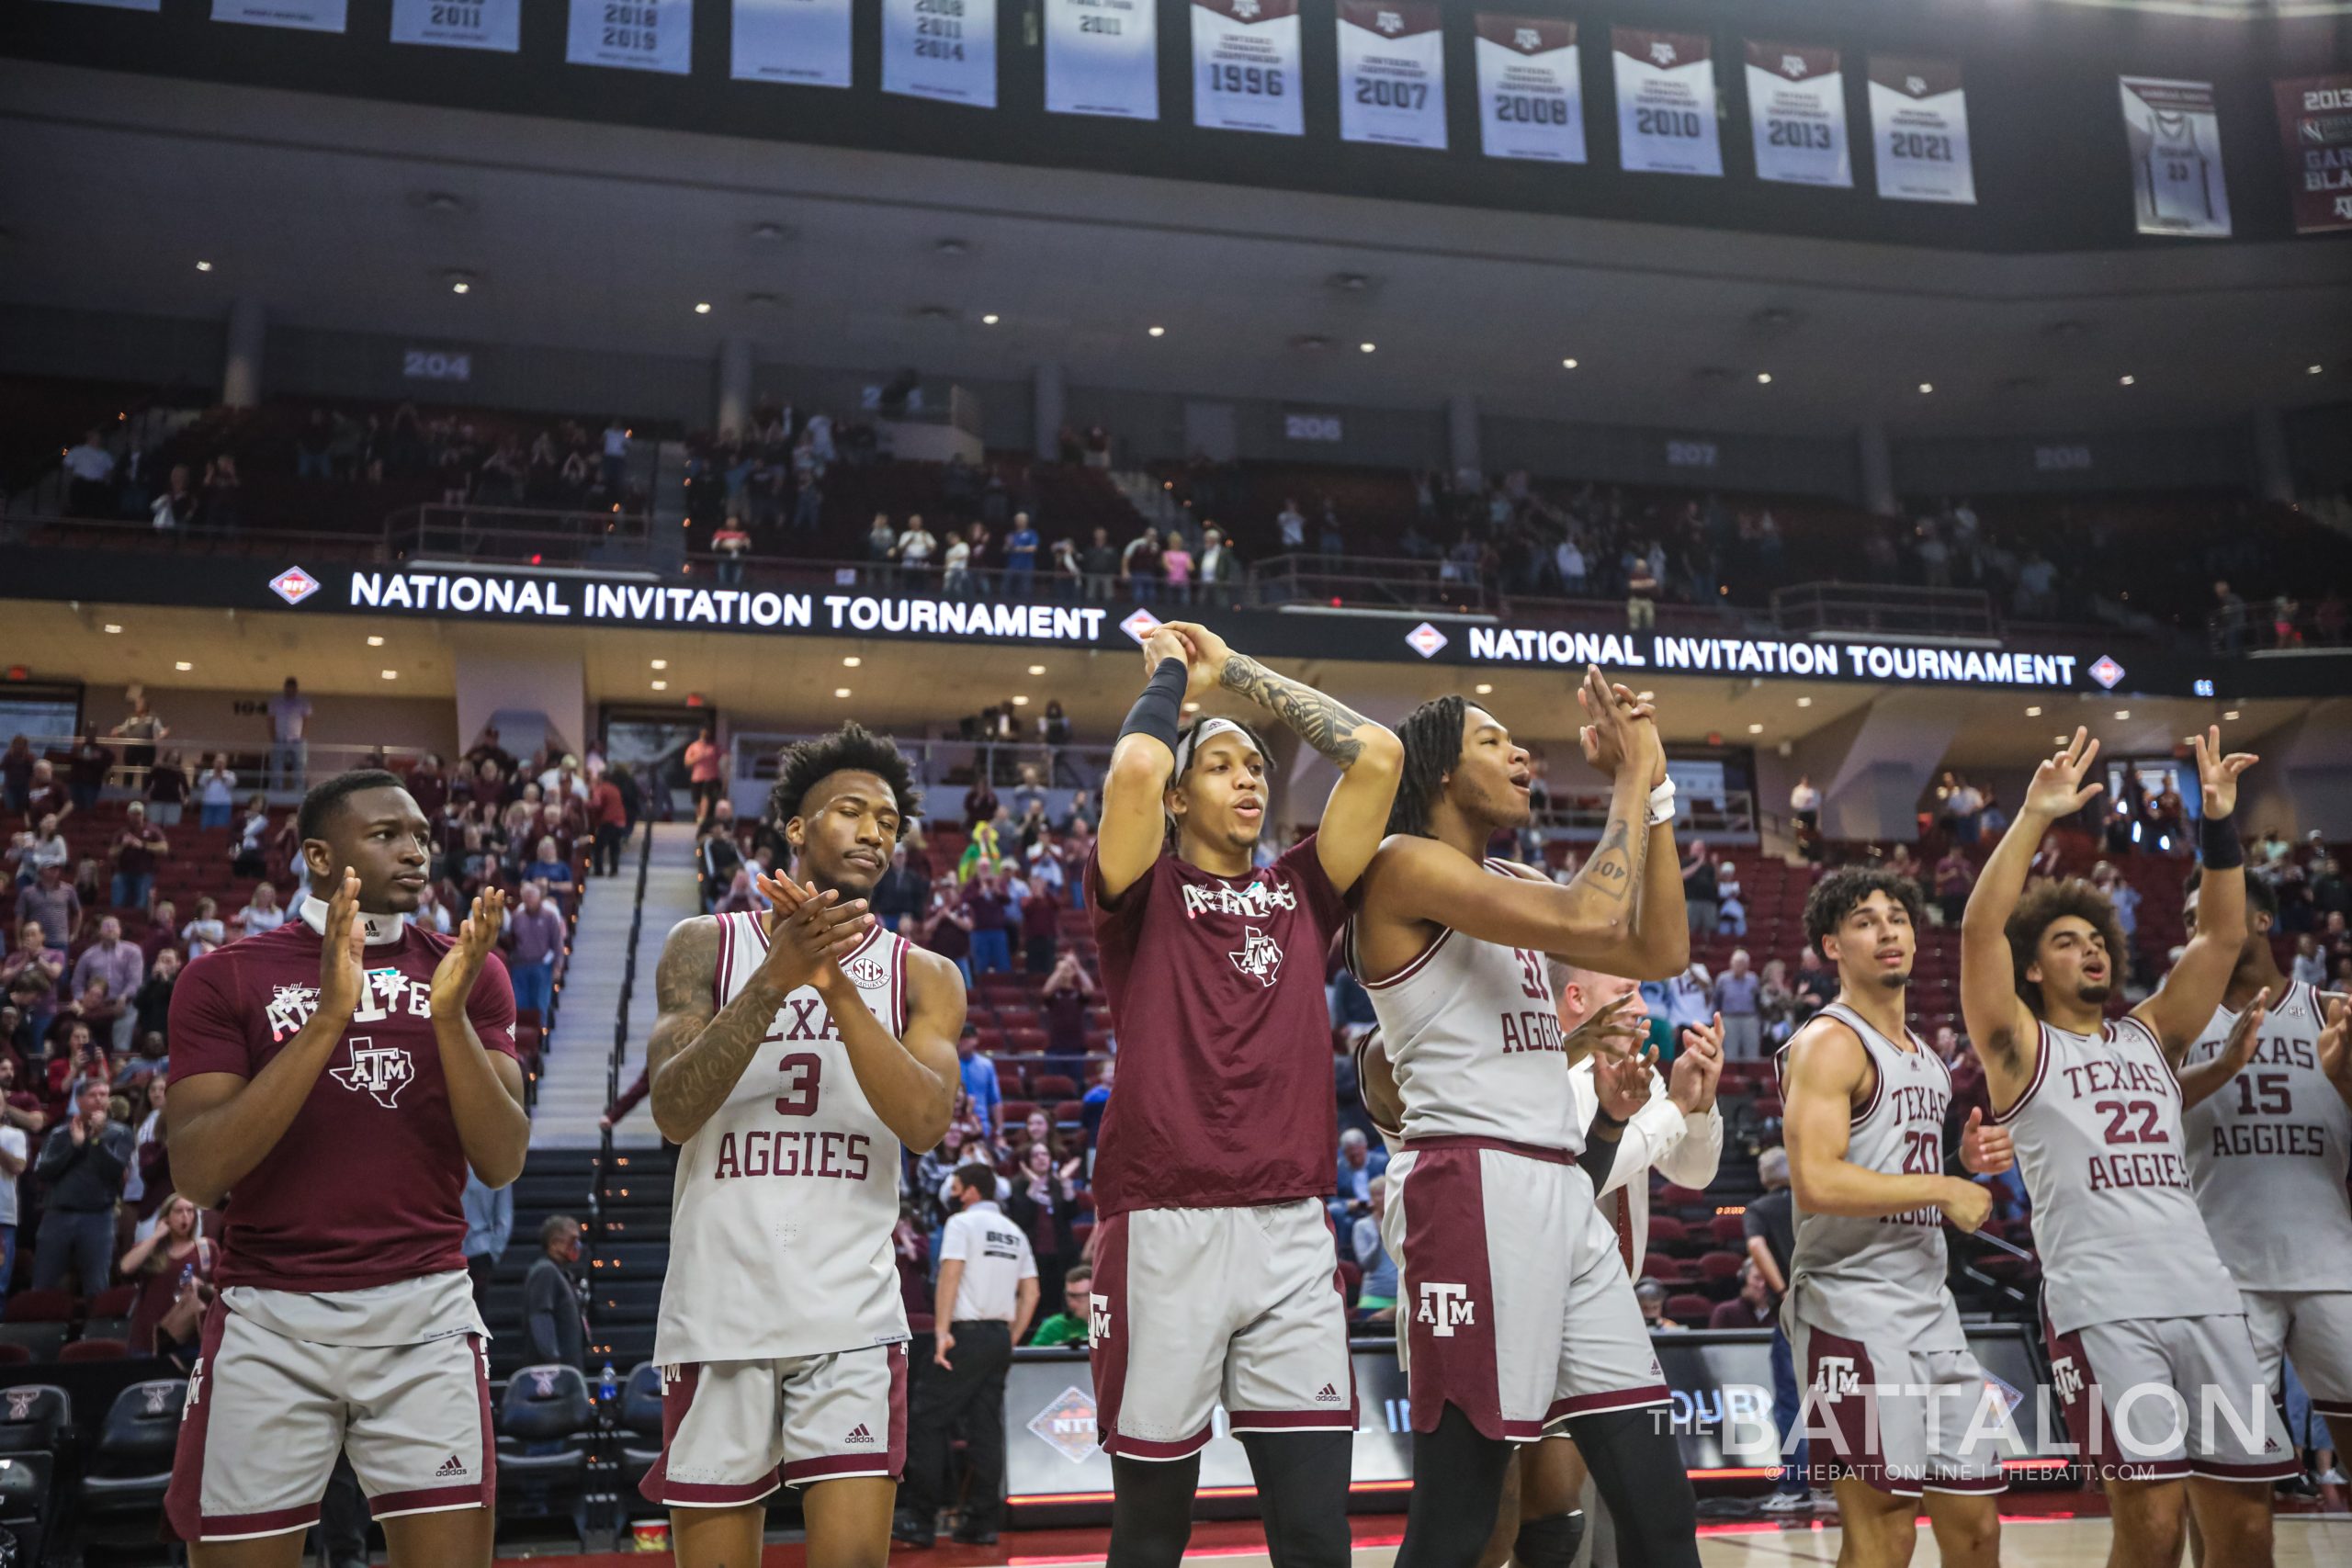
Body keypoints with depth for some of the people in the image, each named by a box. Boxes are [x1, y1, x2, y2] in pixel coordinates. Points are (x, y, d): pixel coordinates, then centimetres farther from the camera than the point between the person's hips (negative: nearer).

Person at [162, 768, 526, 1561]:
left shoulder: (466, 969, 6)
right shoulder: (224, 979, 1)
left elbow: (503, 1162, -2)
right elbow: (197, 1174, -11)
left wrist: (449, 1013, -16)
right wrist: (328, 1016, -19)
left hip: (427, 1314, 1)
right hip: (270, 1318, -1)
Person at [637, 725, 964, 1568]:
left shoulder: (923, 975, 6)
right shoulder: (707, 944, 5)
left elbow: (924, 1120, -10)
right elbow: (674, 1112, -8)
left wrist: (835, 984, -21)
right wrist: (777, 976, -19)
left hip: (853, 1315, 0)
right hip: (717, 1309, 0)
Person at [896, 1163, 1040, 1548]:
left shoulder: (962, 1222, -3)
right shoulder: (1014, 1232, 16)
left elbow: (951, 1274, -16)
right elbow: (1031, 1293, 13)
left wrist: (941, 1330, -19)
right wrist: (1012, 1339, 16)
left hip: (966, 1333, -7)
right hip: (999, 1337, 7)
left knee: (927, 1423, -2)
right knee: (986, 1429, 9)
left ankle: (920, 1520, -5)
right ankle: (983, 1523, 8)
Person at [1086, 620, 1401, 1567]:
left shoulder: (1300, 890, 16)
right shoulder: (1142, 890, 5)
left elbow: (1377, 755, 8)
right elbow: (1135, 768, -15)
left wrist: (1234, 669, 14)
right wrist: (1170, 674, 5)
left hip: (1291, 1233, 3)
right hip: (1165, 1230, -3)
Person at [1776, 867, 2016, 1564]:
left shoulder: (1925, 1056, 18)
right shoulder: (1828, 1043, -11)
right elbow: (1815, 1185, -24)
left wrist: (1971, 1160, 8)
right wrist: (1942, 1189, -17)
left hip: (1930, 1305, 9)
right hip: (1853, 1308, -9)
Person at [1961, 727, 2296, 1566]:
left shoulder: (2150, 1036, 22)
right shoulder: (2021, 1048, 7)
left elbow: (2221, 937, 17)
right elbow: (1979, 930, -7)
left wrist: (2219, 822, 7)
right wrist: (2035, 817, -11)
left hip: (2207, 1297, 5)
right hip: (2101, 1307, -5)